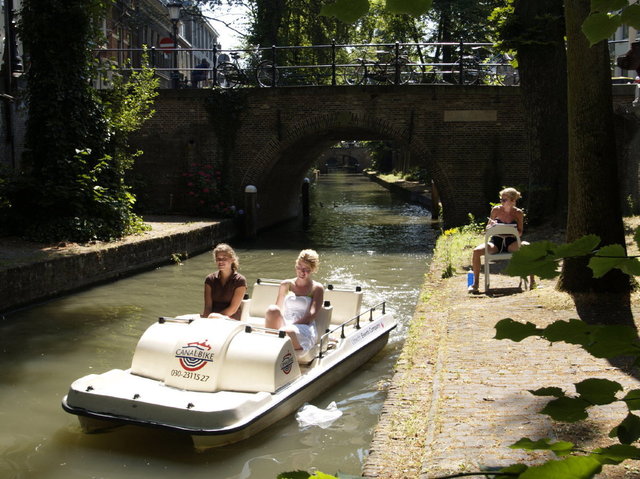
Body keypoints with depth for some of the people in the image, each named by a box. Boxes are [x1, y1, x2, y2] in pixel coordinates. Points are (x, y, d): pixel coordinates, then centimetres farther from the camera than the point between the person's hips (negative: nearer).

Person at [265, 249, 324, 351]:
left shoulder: (317, 288, 10)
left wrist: (291, 326, -18)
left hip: (304, 329, -3)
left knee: (287, 332, -40)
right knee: (272, 309, -31)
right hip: (284, 324, 4)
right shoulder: (286, 285, 20)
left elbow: (312, 314, -3)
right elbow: (279, 308, 18)